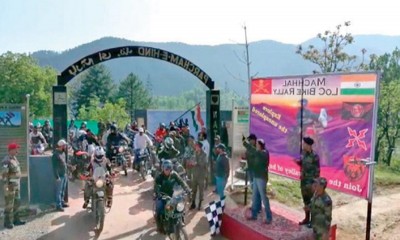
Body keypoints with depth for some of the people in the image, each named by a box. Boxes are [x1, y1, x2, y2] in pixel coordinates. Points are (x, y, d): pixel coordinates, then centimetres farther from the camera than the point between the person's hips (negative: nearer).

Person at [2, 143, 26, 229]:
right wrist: (6, 187, -24)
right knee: (9, 204, 0)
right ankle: (7, 222, 10)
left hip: (16, 185, 9)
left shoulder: (14, 158, 10)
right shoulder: (6, 161, -19)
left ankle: (16, 219, 25)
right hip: (10, 185, -9)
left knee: (17, 202, 15)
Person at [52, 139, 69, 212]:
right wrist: (57, 177, -20)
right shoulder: (56, 154, -20)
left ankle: (62, 202, 31)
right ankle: (58, 205, 7)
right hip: (60, 176, -8)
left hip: (64, 175, 8)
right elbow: (54, 167, -20)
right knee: (59, 191, 0)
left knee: (63, 191, 18)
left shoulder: (63, 152, 7)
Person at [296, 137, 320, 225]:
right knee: (305, 199, 16)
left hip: (311, 181, -7)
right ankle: (307, 218, 30)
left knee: (311, 201, 3)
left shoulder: (314, 156, -19)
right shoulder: (303, 153, 2)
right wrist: (298, 162, -6)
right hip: (303, 179, 7)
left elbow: (317, 171, -16)